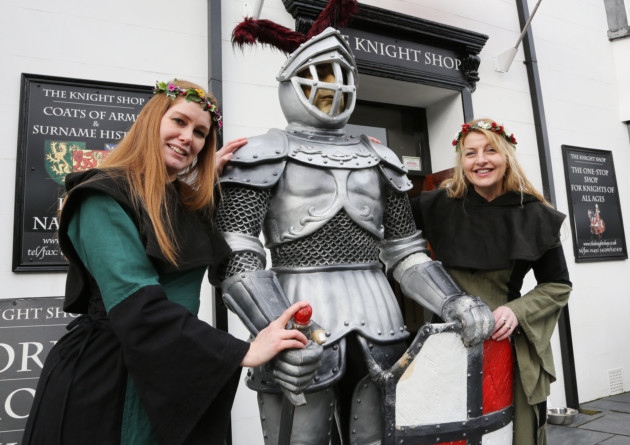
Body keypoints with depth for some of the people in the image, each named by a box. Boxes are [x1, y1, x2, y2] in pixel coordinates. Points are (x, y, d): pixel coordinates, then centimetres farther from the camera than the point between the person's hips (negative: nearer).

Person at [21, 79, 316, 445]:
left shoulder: (189, 201, 8)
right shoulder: (104, 198, -15)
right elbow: (138, 306, -26)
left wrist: (213, 175, 12)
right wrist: (243, 352, -28)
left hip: (175, 379, 7)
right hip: (104, 383, -7)